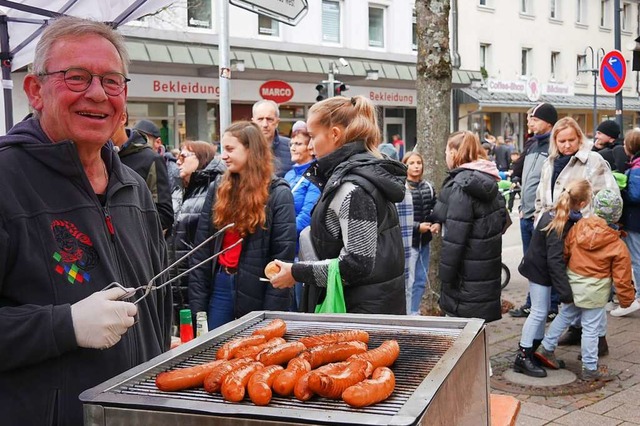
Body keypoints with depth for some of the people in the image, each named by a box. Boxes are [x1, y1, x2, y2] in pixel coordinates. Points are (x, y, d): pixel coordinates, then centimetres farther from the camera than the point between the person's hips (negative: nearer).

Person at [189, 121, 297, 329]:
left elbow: (283, 256, -9)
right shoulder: (217, 190, 8)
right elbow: (201, 250, 6)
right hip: (219, 286, 4)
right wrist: (197, 304, 1)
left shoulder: (278, 194, -6)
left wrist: (272, 313, -13)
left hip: (257, 291, -4)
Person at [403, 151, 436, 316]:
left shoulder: (428, 187, 8)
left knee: (421, 281, 13)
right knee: (409, 282, -4)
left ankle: (415, 313, 25)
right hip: (407, 241, -6)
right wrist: (417, 227, -17)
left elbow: (435, 210, 17)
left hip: (424, 241, 6)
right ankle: (408, 315, 7)